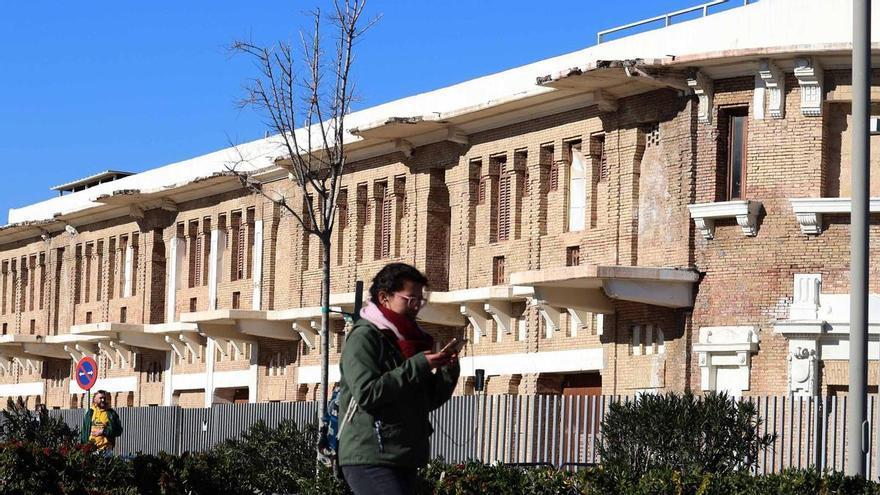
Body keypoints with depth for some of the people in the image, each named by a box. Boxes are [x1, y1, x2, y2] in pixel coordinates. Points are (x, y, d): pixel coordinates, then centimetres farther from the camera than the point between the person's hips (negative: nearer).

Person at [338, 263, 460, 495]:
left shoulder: (407, 340, 19)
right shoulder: (363, 337, -6)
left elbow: (427, 401, 21)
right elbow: (366, 394, -20)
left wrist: (448, 371, 3)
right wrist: (418, 366, -18)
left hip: (404, 459, 9)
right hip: (370, 460, -9)